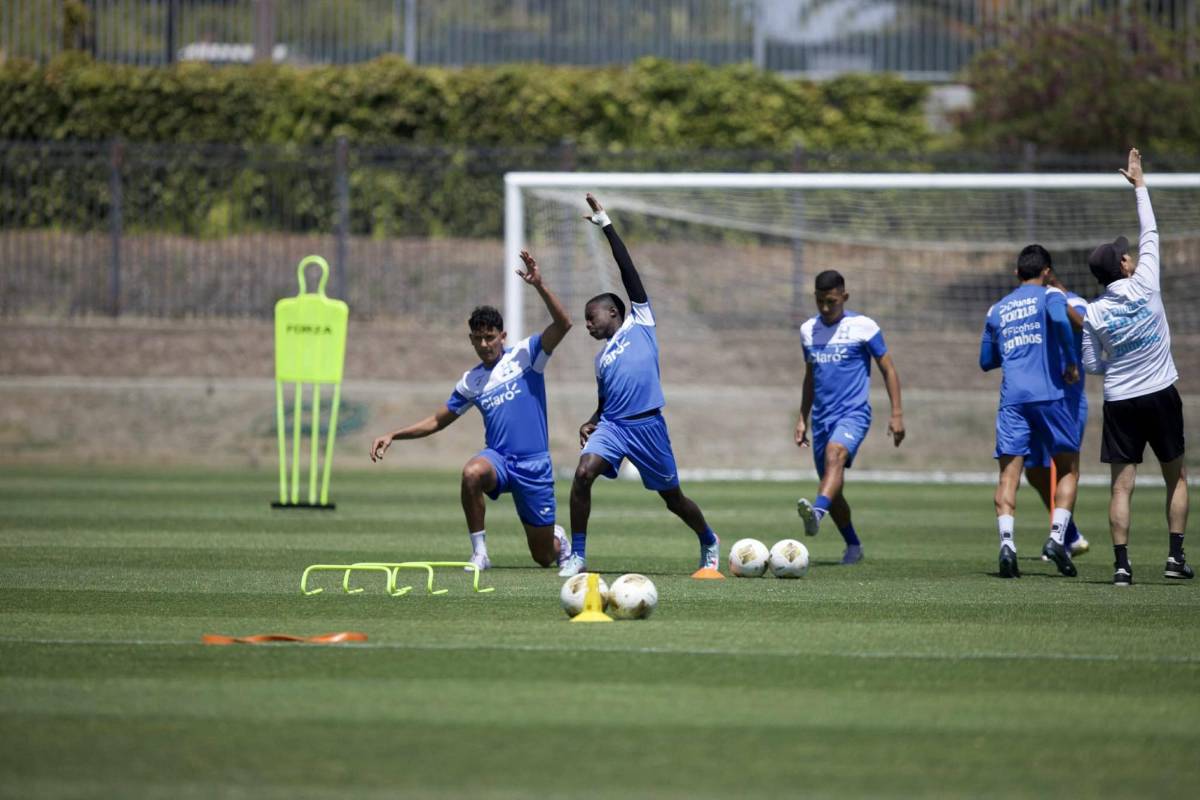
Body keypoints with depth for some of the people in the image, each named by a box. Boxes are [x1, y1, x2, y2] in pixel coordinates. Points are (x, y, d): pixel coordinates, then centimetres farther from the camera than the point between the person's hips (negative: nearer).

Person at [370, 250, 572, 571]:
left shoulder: (524, 355, -1)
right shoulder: (471, 381, 9)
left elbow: (562, 324, -16)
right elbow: (437, 421, 18)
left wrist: (540, 286, -28)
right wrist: (394, 435, 8)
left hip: (534, 464, -2)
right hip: (498, 458, 2)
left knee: (544, 556, 3)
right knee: (472, 472, -38)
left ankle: (559, 539, 43)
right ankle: (479, 552, -25)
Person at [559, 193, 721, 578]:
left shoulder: (640, 323, 4)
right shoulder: (601, 358, 20)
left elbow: (628, 269, -1)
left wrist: (606, 225, -3)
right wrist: (591, 423, 6)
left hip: (647, 426, -4)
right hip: (613, 425, 4)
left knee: (672, 497, 8)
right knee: (583, 473, -22)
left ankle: (709, 542, 36)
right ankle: (577, 555, -18)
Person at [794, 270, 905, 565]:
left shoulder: (863, 327, -3)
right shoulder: (808, 330, 11)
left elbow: (888, 369, 1)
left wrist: (896, 414, -5)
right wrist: (802, 418, 22)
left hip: (853, 412, -6)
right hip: (822, 417, 6)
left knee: (835, 455, -35)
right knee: (833, 489, 7)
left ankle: (817, 513, -55)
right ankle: (853, 546, 24)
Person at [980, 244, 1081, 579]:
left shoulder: (996, 310, 19)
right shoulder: (1049, 295, 7)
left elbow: (986, 361, 25)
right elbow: (1059, 319, -17)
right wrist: (1071, 362, -7)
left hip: (1012, 398, 3)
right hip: (1049, 395, -3)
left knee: (1008, 475, -1)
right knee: (1068, 469, 10)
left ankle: (1007, 542, -19)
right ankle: (1057, 537, -7)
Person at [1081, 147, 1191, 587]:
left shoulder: (1092, 313, -5)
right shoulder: (1145, 286, -8)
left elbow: (1092, 365, 1)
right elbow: (1150, 234, 3)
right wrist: (1139, 184, 11)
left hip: (1120, 402, 1)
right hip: (1160, 395, 0)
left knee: (1122, 485, 0)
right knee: (1176, 478, 12)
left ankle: (1122, 564, -8)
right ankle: (1175, 556, 5)